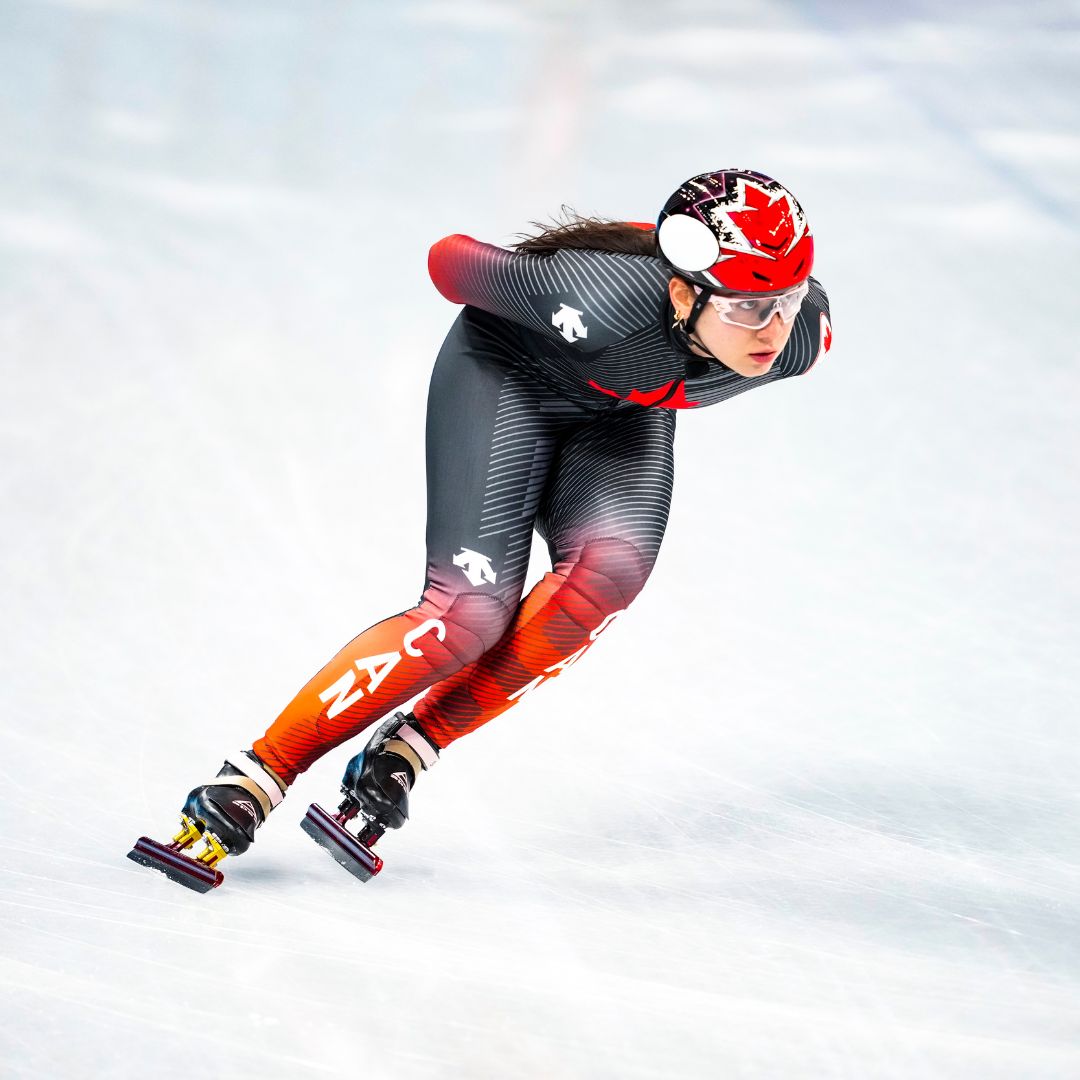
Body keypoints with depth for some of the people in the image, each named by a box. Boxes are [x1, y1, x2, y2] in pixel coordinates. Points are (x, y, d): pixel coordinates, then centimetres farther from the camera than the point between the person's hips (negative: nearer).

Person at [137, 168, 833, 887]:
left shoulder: (800, 335, -29)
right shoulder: (604, 303, -41)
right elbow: (450, 259, -23)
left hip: (625, 405, 5)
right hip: (509, 370, -5)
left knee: (613, 567, -26)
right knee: (472, 610, -20)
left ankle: (411, 748, -14)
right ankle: (259, 774, -10)